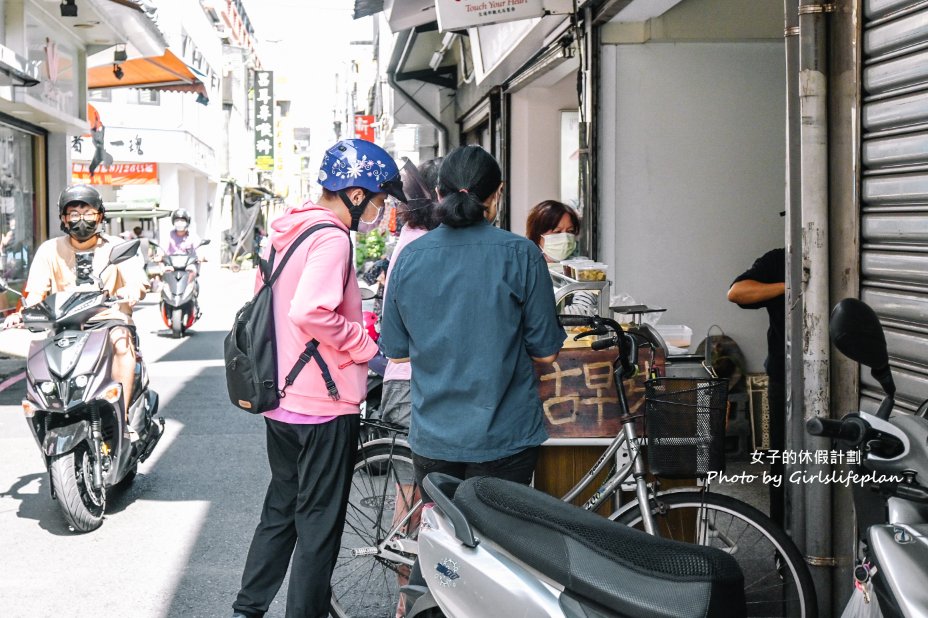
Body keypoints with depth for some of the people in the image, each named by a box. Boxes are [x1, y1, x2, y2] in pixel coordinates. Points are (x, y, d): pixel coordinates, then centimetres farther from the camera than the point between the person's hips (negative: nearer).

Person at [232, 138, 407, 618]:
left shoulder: (287, 233, 11)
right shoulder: (332, 238, -18)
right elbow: (311, 312, -31)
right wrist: (363, 344, -17)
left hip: (280, 397, 9)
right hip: (324, 404, -9)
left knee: (281, 510, 20)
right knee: (320, 524, 2)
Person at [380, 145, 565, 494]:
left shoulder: (409, 257, -1)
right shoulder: (520, 254, -10)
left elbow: (396, 353, 7)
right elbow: (546, 352, -5)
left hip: (431, 439, 3)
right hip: (503, 439, -3)